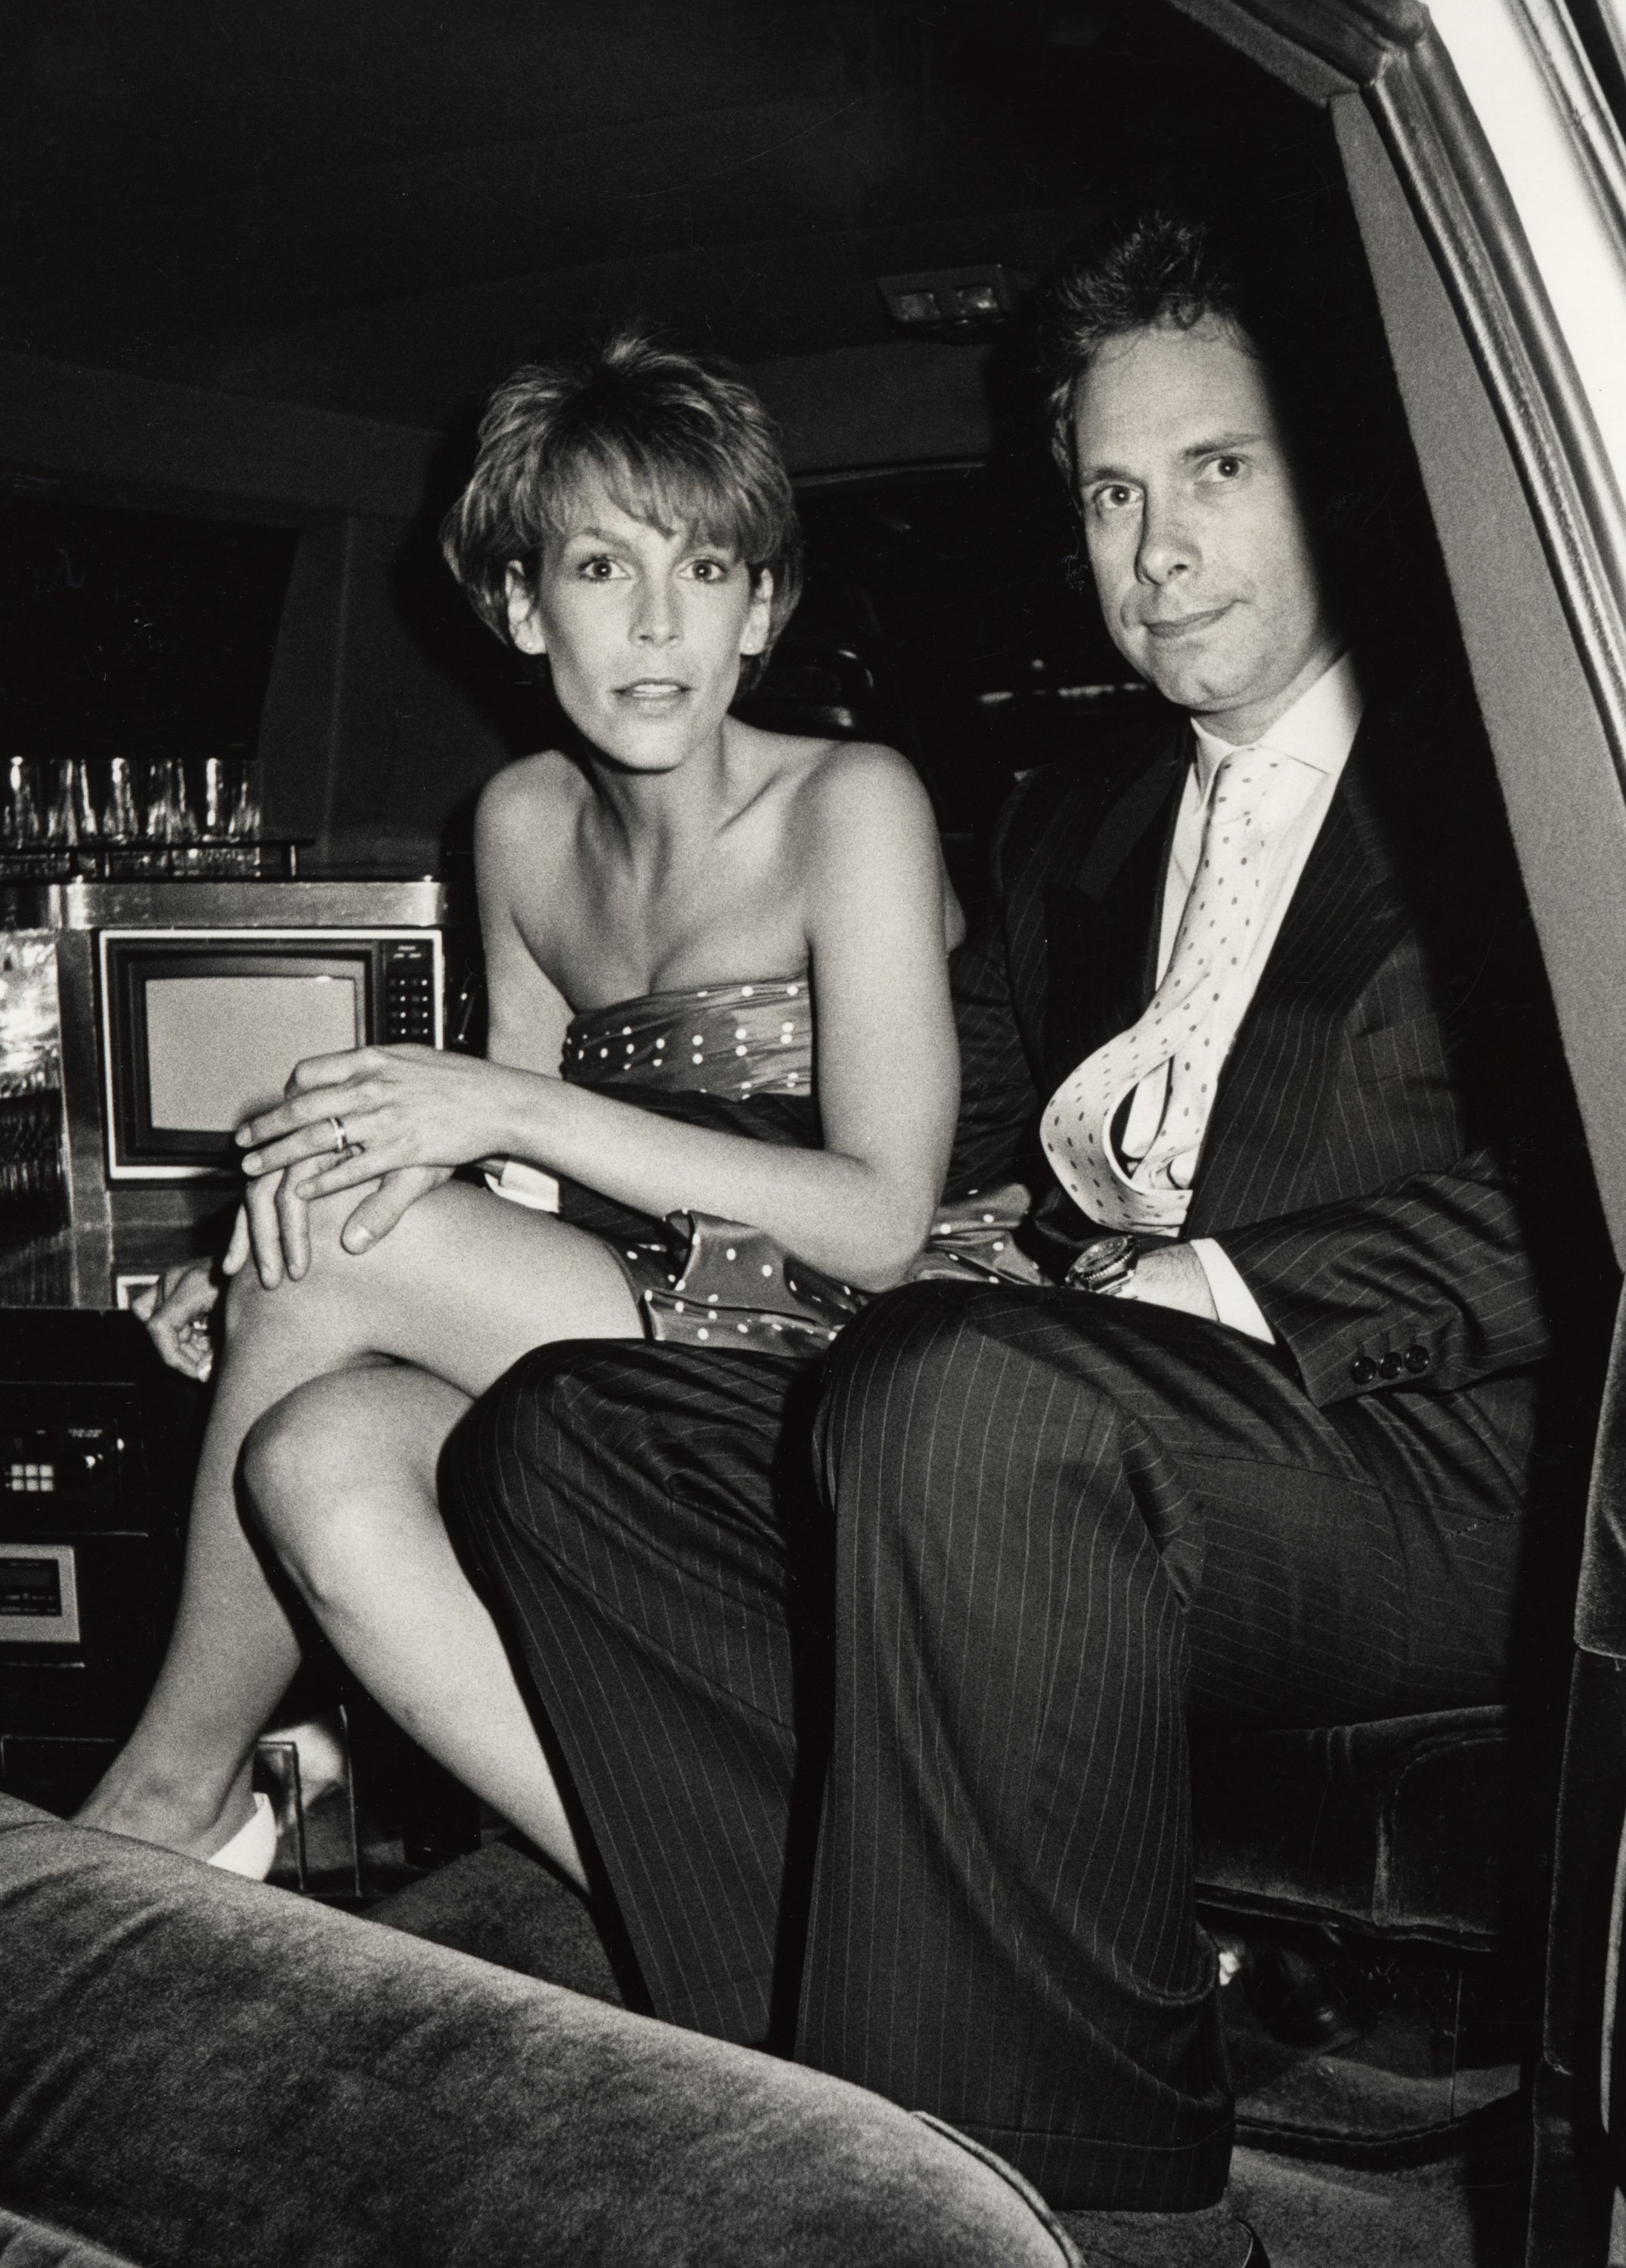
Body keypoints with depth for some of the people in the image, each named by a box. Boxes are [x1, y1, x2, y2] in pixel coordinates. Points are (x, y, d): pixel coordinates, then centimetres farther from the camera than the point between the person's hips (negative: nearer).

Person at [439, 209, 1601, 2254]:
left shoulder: (1491, 779, 5)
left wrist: (1234, 1290, -20)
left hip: (1434, 1471, -6)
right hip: (1068, 1462, 7)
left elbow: (1568, 1205, -9)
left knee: (952, 1394, -35)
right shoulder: (1074, 823, 25)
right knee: (563, 1432, -9)